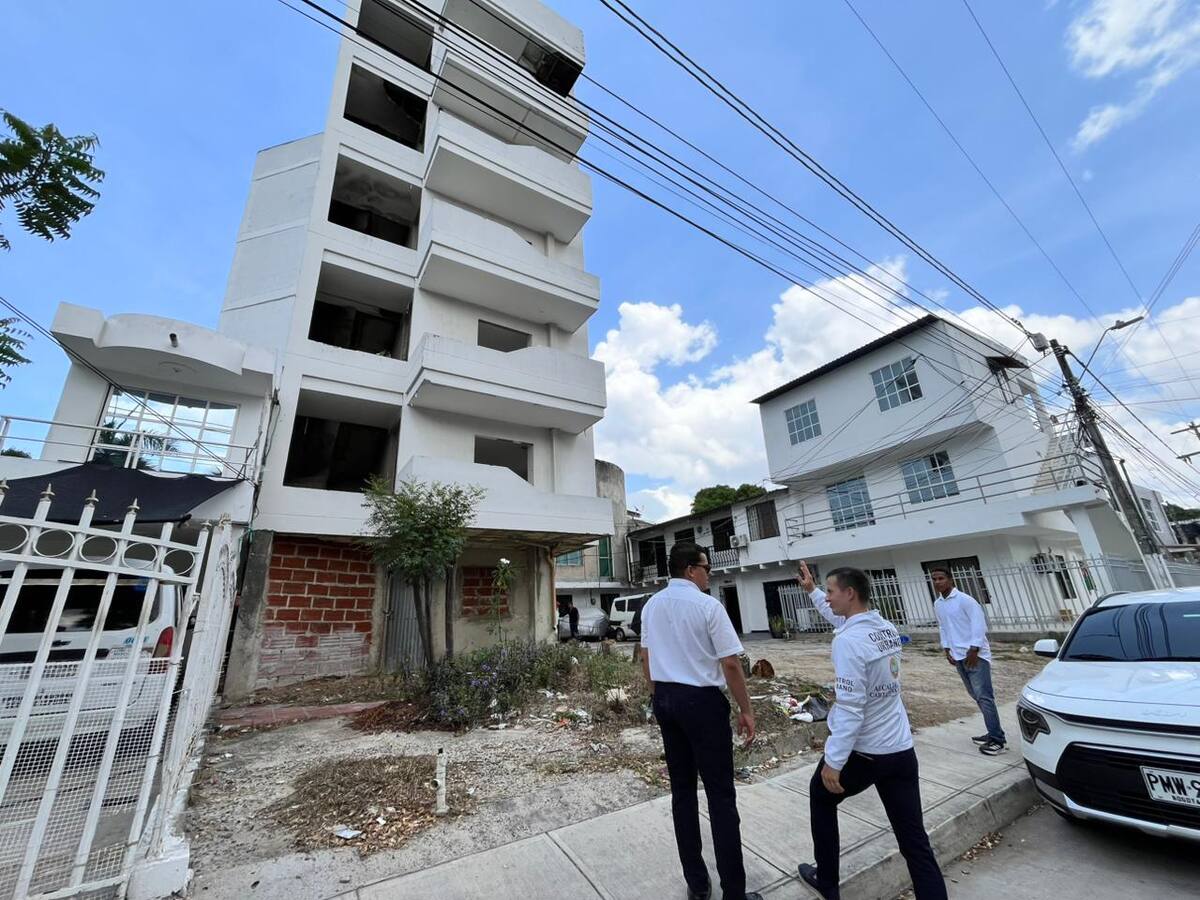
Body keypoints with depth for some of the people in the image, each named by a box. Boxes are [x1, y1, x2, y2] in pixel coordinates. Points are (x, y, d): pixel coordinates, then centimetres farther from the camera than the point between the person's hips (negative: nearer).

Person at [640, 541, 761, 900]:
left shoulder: (651, 606, 4)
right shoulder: (707, 605, -16)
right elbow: (731, 664, -15)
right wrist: (746, 709, -3)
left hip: (665, 700, 6)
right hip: (702, 700, -6)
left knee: (682, 789, 18)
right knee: (720, 794, 9)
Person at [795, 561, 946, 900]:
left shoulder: (849, 640, -25)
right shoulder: (887, 628, -1)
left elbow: (850, 709, -26)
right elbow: (841, 617, 21)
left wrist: (833, 762, -18)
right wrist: (812, 590, 26)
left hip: (862, 753, -6)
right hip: (901, 750, 6)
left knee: (821, 795, 20)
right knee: (915, 841, 12)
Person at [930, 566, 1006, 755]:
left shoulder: (965, 600, -13)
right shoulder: (937, 604, 8)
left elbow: (979, 624, -15)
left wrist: (973, 650, -17)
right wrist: (947, 649, 10)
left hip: (975, 654, -7)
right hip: (958, 656, 7)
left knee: (984, 696, -8)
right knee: (976, 695, 13)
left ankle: (997, 739, -1)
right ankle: (993, 733, 24)